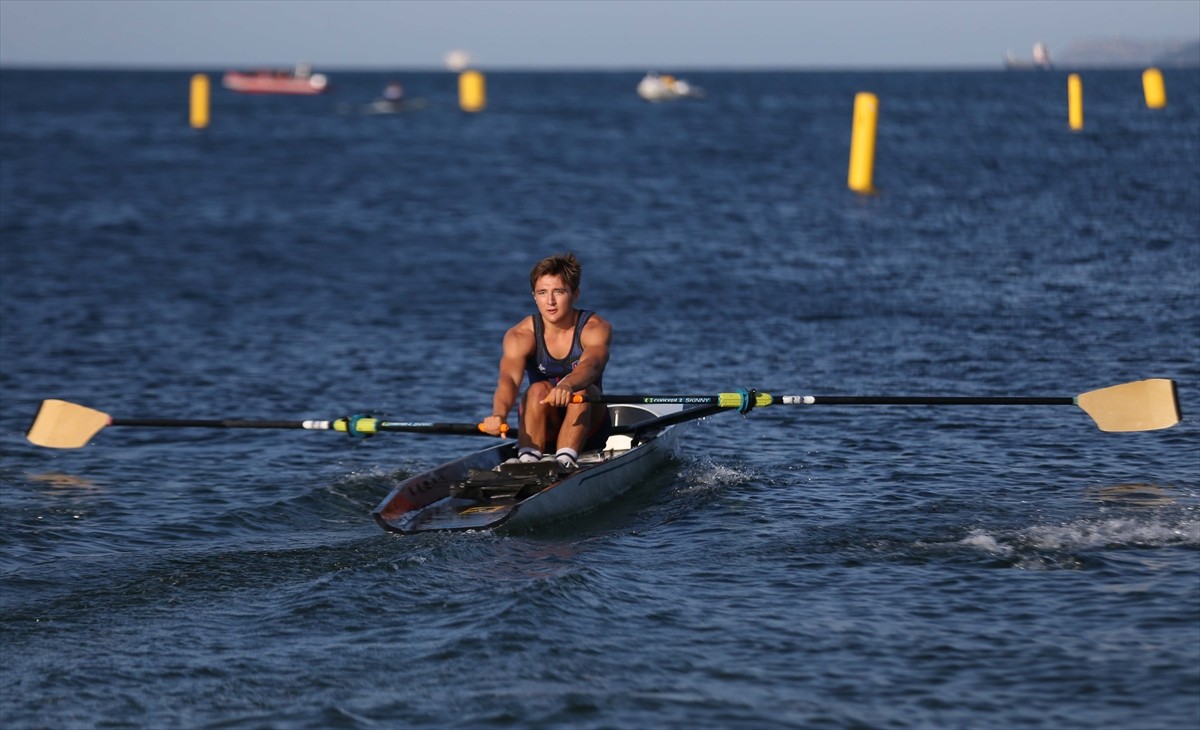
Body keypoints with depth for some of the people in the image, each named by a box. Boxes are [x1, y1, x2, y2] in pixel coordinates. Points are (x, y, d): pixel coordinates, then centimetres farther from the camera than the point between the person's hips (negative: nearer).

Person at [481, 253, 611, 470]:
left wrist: (567, 386, -60)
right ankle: (527, 461, -46)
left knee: (582, 390, -30)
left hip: (588, 428, 0)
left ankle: (564, 461, -45)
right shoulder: (521, 335, -11)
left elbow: (590, 366, -36)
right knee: (538, 390, -29)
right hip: (541, 430, 1)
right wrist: (499, 414, -54)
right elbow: (509, 378, -31)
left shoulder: (596, 328, -13)